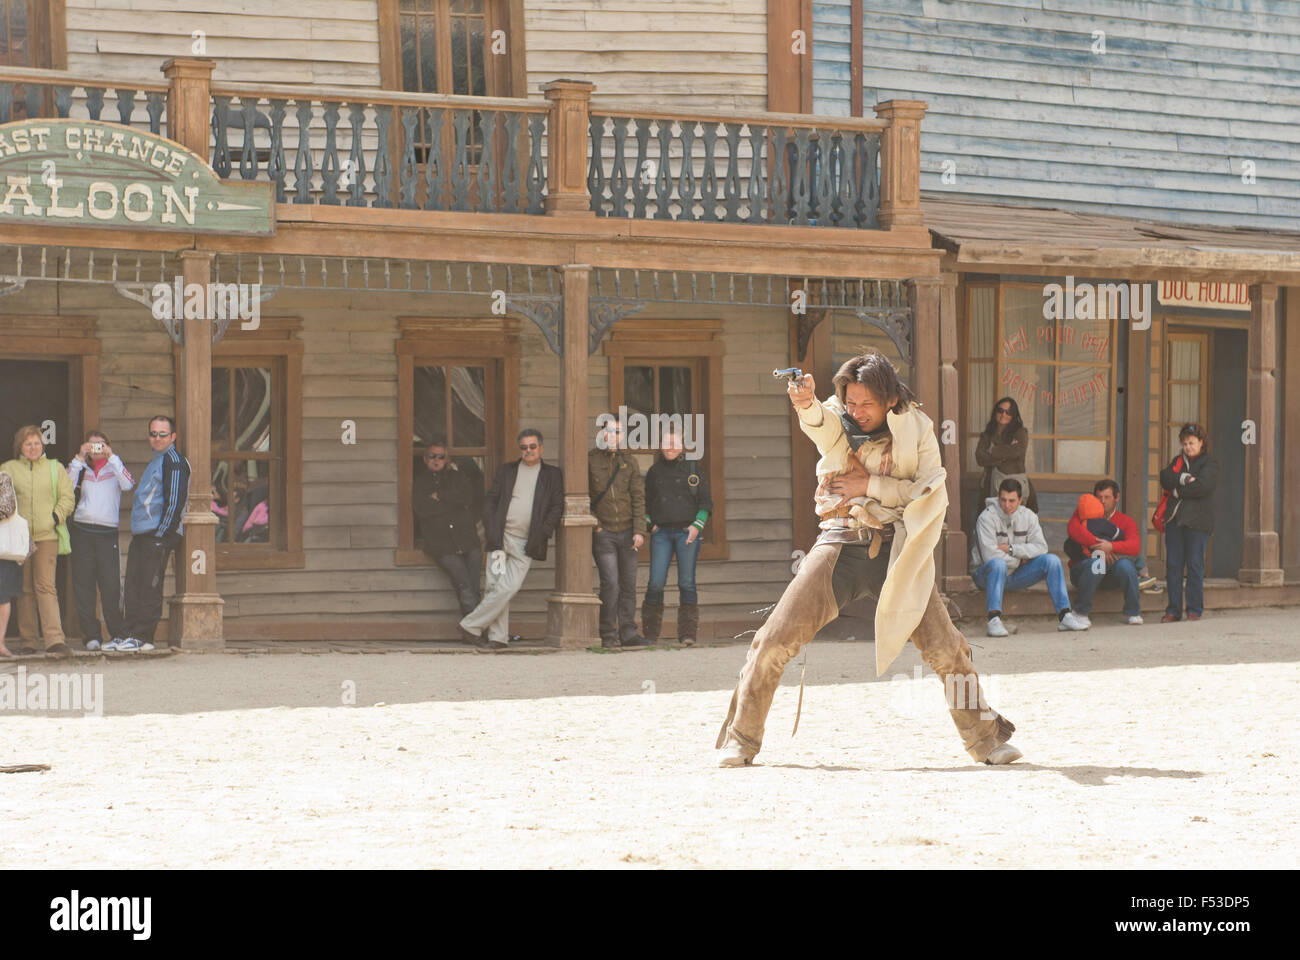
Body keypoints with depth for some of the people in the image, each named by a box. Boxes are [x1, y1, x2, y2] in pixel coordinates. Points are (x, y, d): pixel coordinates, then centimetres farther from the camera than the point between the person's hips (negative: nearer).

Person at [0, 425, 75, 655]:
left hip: (47, 536, -1)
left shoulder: (55, 468, 12)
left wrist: (55, 519, -6)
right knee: (24, 590, 2)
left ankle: (54, 639, -16)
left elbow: (67, 498, 8)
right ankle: (26, 642, 6)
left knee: (46, 587, -10)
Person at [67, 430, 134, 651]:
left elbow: (128, 484, -9)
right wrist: (79, 459, -5)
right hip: (82, 531, 2)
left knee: (111, 585, -9)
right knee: (83, 585, -1)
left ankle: (118, 635, -2)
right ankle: (91, 635, 3)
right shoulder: (82, 470, 16)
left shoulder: (113, 469, 11)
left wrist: (111, 457, -9)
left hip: (108, 531, -2)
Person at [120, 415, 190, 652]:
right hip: (141, 535, 10)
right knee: (133, 587, 7)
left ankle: (142, 637, -6)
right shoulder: (156, 461, 22)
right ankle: (130, 633, 10)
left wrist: (162, 534, -17)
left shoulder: (174, 461, -9)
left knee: (149, 587, -8)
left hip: (159, 535, -10)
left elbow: (174, 502, -16)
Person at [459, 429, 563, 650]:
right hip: (500, 538, 1)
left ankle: (471, 625, -3)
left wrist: (541, 534, -7)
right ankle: (498, 638, 3)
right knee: (495, 586, -5)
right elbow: (490, 500, 9)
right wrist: (491, 532, -4)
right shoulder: (506, 470, 13)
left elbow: (557, 507, 5)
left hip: (525, 543, -1)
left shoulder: (553, 475, 11)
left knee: (508, 588, -12)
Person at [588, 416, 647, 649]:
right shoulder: (590, 459, 1)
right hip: (602, 532, -3)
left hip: (627, 532, 3)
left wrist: (639, 531, -2)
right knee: (610, 583, -12)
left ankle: (628, 632, 12)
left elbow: (638, 498, 6)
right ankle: (608, 635, -4)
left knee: (628, 584, 4)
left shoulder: (629, 461, 8)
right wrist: (591, 519, -4)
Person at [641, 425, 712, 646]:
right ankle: (649, 634, 1)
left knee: (686, 583, -6)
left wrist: (697, 526, -6)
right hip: (662, 533, 1)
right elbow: (646, 503, 21)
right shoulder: (654, 472, 13)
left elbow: (706, 502, 7)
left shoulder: (692, 469, 8)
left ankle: (688, 634, -3)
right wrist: (650, 524, 5)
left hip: (687, 531, -1)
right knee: (656, 583, -7)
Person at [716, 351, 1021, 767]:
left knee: (944, 648, -7)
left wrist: (870, 485, -12)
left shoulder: (915, 429, 3)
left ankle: (986, 737, 12)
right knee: (775, 641, -10)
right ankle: (741, 739, 4)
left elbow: (930, 492, -5)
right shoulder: (837, 422, 3)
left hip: (892, 550, 0)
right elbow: (820, 422, -23)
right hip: (838, 543, 0)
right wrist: (806, 403, -46)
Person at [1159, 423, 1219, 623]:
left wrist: (1177, 491, -5)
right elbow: (1165, 478, 2)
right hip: (1174, 520, 5)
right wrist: (1184, 479, -12)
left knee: (1195, 566, -4)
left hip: (1197, 521, -5)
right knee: (1173, 565, 1)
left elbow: (1202, 486, -13)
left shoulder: (1210, 464, 3)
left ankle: (1195, 609, 3)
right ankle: (1173, 610, 4)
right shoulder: (1178, 461, 19)